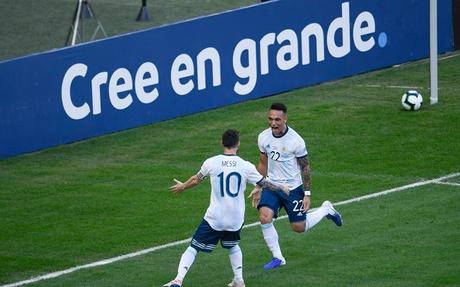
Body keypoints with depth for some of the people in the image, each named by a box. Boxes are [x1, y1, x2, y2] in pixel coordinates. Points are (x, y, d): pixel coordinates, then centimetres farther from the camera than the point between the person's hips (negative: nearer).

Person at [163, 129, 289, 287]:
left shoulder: (211, 163, -5)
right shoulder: (246, 166, -5)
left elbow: (196, 180, 13)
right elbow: (264, 184, 6)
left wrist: (182, 186, 34)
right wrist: (282, 188, 26)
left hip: (214, 218, -2)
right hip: (236, 219, 2)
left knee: (193, 248, 4)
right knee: (232, 246, 30)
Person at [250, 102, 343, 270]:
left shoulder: (296, 141, -19)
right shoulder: (264, 137, -6)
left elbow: (305, 168, -9)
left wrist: (307, 194, -9)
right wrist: (258, 187, 12)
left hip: (293, 187, -3)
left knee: (299, 227, 4)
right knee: (264, 218, -18)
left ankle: (326, 210, 33)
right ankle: (277, 257, -2)